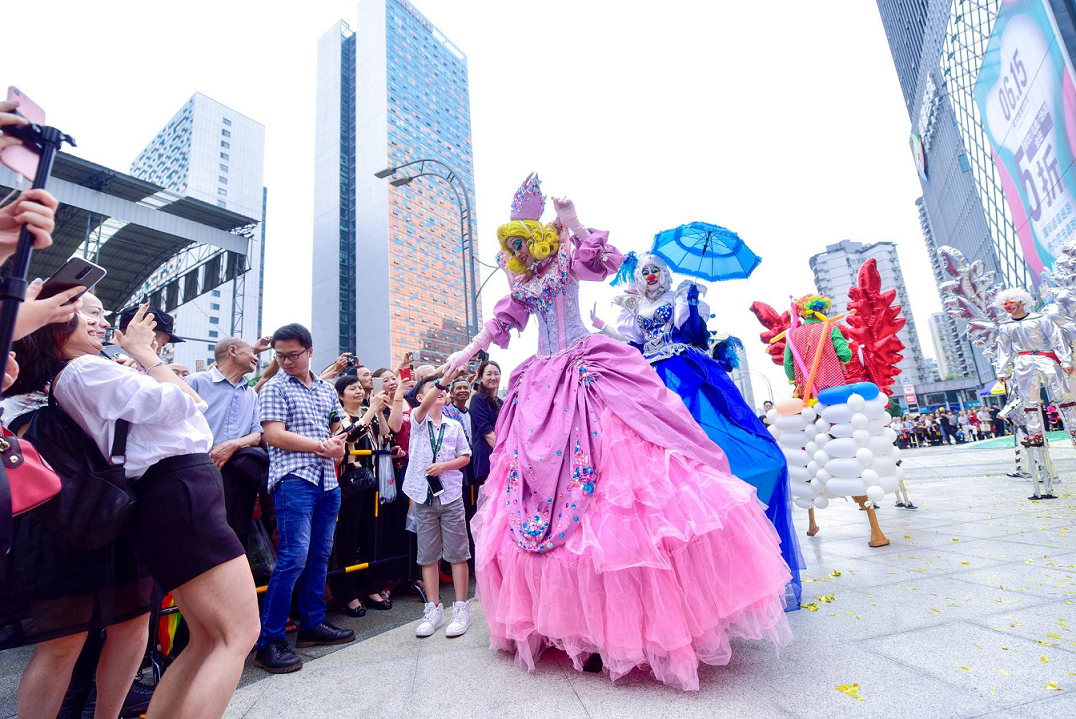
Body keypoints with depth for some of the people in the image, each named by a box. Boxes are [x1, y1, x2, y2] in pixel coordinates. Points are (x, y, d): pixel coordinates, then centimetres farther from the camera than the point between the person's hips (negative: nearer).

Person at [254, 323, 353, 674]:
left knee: (320, 555, 12)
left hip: (327, 480, 6)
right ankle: (268, 642, 3)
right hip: (294, 478, -6)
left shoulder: (327, 389, 16)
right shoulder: (275, 387, 1)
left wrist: (338, 445, -4)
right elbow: (275, 435, -9)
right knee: (294, 557, -10)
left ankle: (313, 624, 26)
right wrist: (322, 447, -10)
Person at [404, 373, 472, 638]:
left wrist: (443, 466, -12)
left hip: (450, 495, 0)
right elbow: (424, 406, -23)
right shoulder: (418, 420, 0)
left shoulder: (454, 426, 5)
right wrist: (443, 380, -38)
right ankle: (433, 609, 21)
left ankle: (461, 608, 14)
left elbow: (465, 457, 7)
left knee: (457, 553, 3)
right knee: (427, 555, 8)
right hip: (424, 496, 0)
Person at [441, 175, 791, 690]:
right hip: (545, 388, 6)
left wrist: (573, 224, -18)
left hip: (590, 376, -6)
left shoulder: (567, 261, 4)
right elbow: (499, 324, 24)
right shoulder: (522, 285, 19)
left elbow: (606, 261, -14)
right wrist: (467, 354, 23)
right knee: (541, 484, 2)